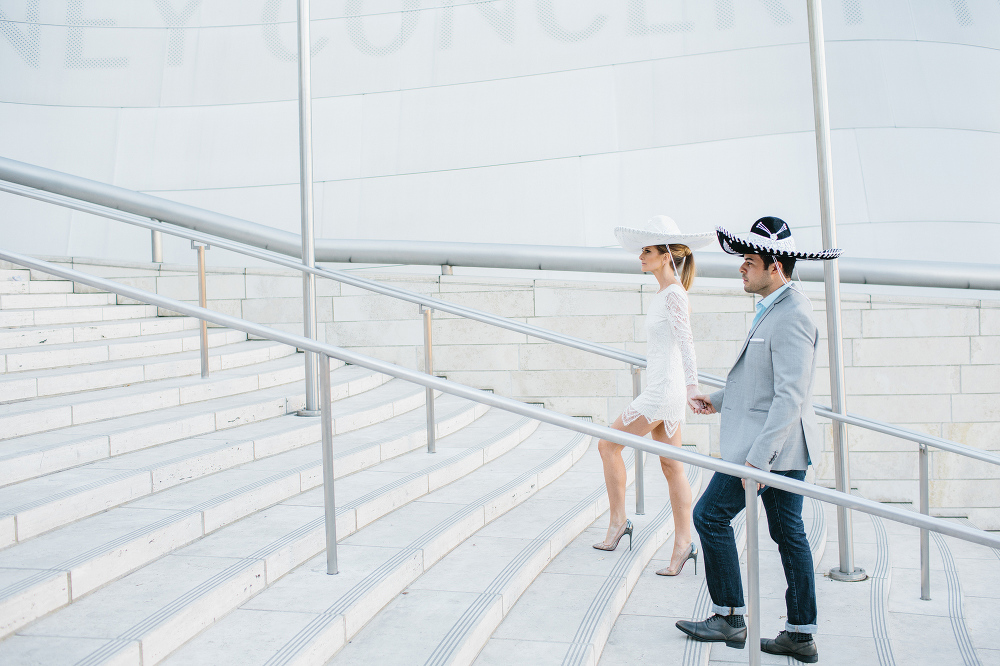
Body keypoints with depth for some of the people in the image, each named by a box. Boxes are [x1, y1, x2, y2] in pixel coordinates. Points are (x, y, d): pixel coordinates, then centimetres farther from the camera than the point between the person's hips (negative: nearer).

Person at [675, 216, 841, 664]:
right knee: (788, 533, 12)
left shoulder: (791, 315, -20)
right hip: (782, 444, 10)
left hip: (773, 444, -10)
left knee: (710, 515, -1)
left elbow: (791, 394, -25)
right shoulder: (777, 309, 13)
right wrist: (721, 400, 26)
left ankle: (730, 618, 9)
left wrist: (758, 457, -26)